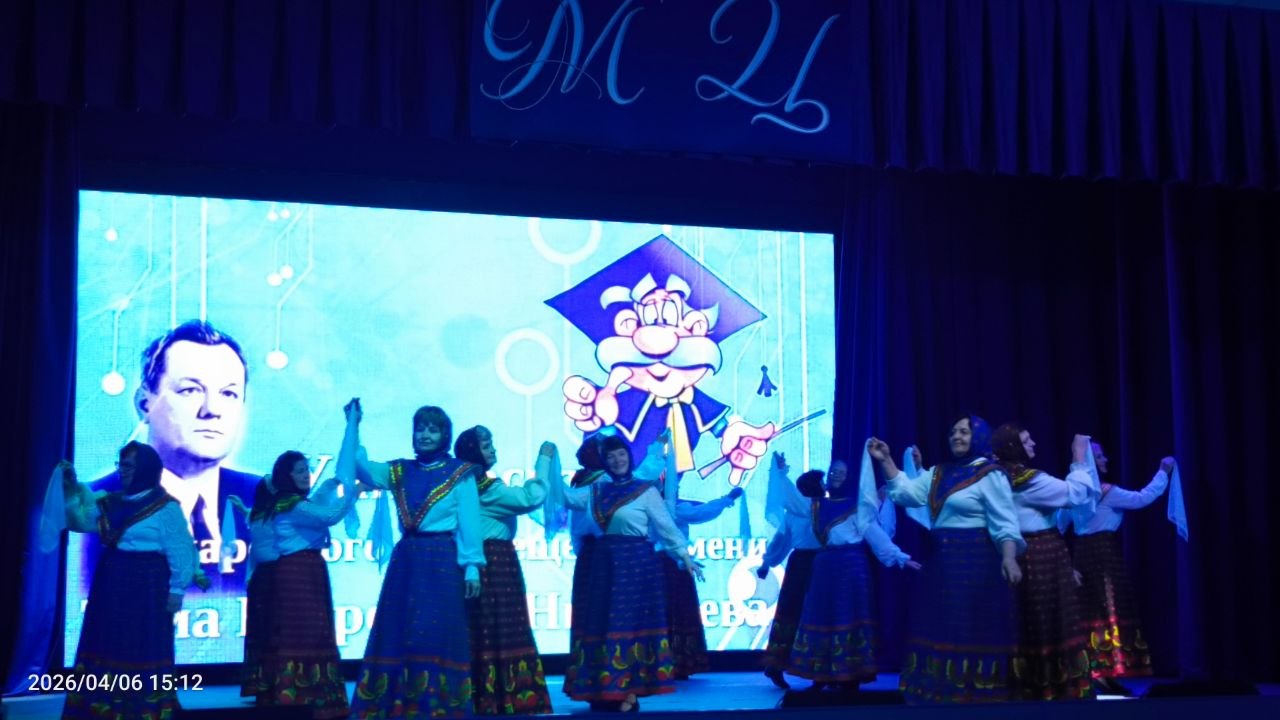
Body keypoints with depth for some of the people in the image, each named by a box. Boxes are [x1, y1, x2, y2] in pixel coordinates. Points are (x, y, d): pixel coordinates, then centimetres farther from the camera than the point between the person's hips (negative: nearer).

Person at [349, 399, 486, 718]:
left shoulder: (460, 474, 2)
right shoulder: (399, 472, 13)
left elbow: (469, 523, -2)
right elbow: (359, 465, 2)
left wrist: (471, 565, -9)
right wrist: (353, 425, -4)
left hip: (442, 560, -4)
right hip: (405, 560, 5)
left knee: (437, 632, -7)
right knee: (398, 631, 2)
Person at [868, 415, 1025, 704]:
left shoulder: (989, 475, -6)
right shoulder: (938, 473, 15)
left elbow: (1004, 521, -13)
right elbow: (907, 492, 5)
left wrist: (1009, 557, -28)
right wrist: (886, 461, -3)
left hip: (975, 563, -7)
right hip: (941, 561, 7)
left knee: (973, 631, -4)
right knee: (940, 629, 9)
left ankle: (975, 694, 4)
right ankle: (944, 693, 17)